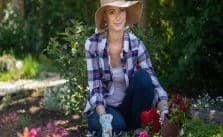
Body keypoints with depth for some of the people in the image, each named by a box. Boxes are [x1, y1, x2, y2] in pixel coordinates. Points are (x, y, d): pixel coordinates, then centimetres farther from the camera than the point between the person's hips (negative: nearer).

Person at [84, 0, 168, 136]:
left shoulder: (136, 44, -11)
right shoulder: (93, 44, -14)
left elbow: (153, 82, -16)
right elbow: (95, 88, -16)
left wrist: (165, 110, -35)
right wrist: (103, 115, -34)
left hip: (130, 107, 2)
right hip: (104, 108, -2)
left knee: (142, 76, -26)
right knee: (115, 123, -35)